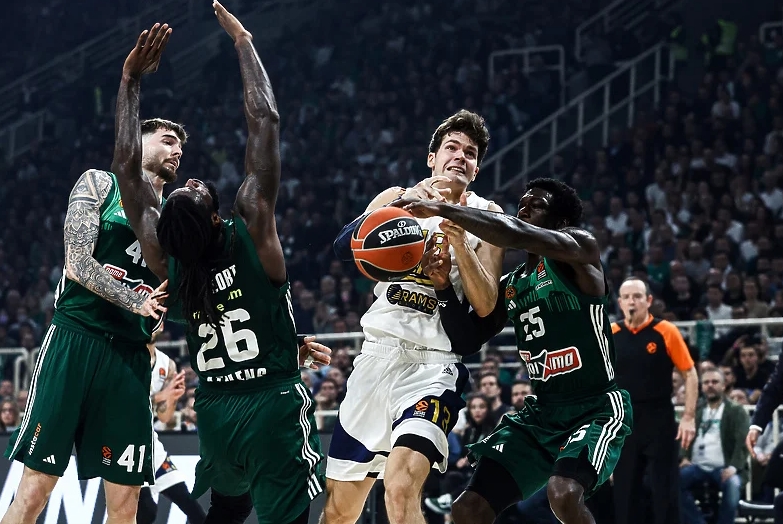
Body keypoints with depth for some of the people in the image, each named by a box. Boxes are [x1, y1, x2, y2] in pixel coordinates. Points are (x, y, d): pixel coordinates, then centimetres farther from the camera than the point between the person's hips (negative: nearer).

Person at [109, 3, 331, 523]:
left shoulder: (167, 258, -3)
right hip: (276, 403, -5)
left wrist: (131, 80, 10)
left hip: (215, 411, 5)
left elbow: (128, 167, 6)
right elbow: (265, 120, -10)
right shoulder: (252, 232, -12)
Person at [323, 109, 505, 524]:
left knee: (401, 489, -28)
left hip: (435, 364, -3)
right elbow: (343, 247, -8)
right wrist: (403, 203, -22)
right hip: (377, 354, 3)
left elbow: (485, 305, -5)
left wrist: (457, 237, -17)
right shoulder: (397, 198, 11)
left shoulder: (485, 216, 5)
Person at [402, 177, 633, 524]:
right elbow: (467, 341, 15)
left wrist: (444, 210, -23)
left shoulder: (580, 248, -8)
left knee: (563, 494, -35)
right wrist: (444, 286, -1)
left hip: (596, 408, -8)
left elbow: (513, 234, -27)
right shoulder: (509, 285, 14)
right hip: (541, 413, 8)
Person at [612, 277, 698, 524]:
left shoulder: (666, 331, -6)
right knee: (624, 491, 6)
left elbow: (690, 375, -3)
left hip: (660, 421, -3)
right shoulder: (610, 335, 3)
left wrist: (688, 417, -10)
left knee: (665, 490, -1)